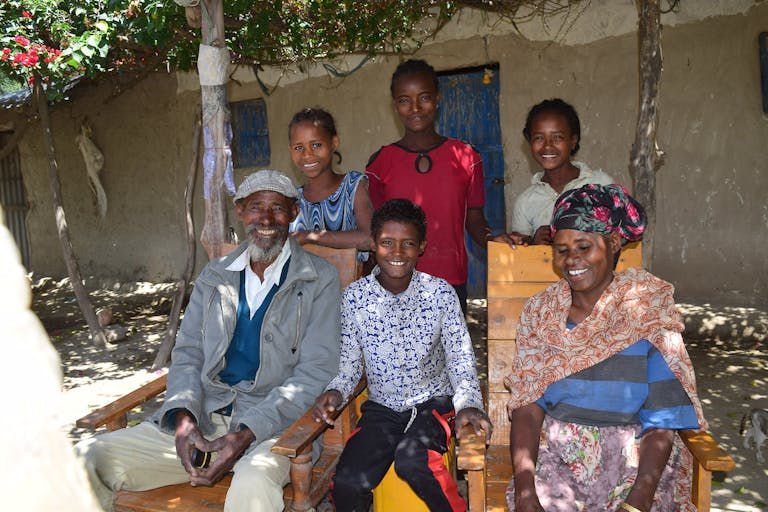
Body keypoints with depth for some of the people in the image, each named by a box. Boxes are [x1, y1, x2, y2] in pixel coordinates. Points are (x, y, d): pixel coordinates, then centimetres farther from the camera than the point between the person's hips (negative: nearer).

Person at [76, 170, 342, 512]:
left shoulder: (320, 280, 1)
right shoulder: (214, 276, 16)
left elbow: (315, 373, -6)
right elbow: (187, 354, 13)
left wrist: (246, 434, -17)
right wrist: (183, 415, -8)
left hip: (274, 423, -4)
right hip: (202, 417, 5)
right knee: (87, 459, -10)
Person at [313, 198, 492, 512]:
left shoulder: (440, 293, -6)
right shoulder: (354, 296, -3)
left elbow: (460, 360, -4)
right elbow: (350, 363, 4)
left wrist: (468, 403, -20)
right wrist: (336, 392, -15)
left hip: (432, 404, -1)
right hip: (381, 407, 2)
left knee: (411, 460, -31)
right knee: (347, 483, -20)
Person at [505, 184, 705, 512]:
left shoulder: (648, 311, -3)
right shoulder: (539, 312, 4)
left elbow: (662, 424, -7)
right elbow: (527, 409, -3)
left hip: (634, 461, -1)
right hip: (556, 454, 1)